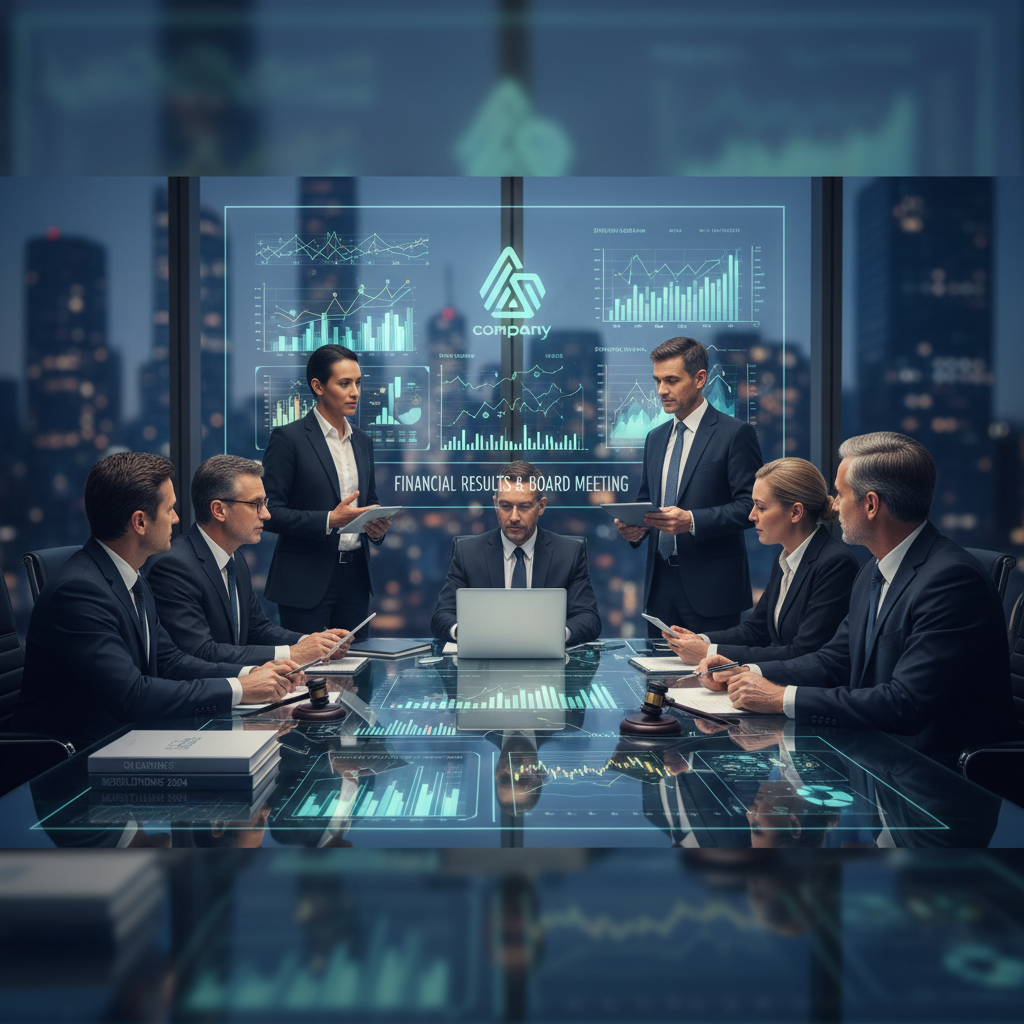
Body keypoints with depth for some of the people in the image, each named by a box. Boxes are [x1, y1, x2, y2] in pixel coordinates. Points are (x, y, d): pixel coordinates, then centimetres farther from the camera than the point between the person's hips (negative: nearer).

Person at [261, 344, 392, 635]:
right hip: (307, 581, -6)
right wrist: (330, 520, -21)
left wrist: (377, 525, 0)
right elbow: (270, 512, -11)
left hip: (355, 577, 6)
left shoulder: (362, 441, 14)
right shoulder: (288, 438, -6)